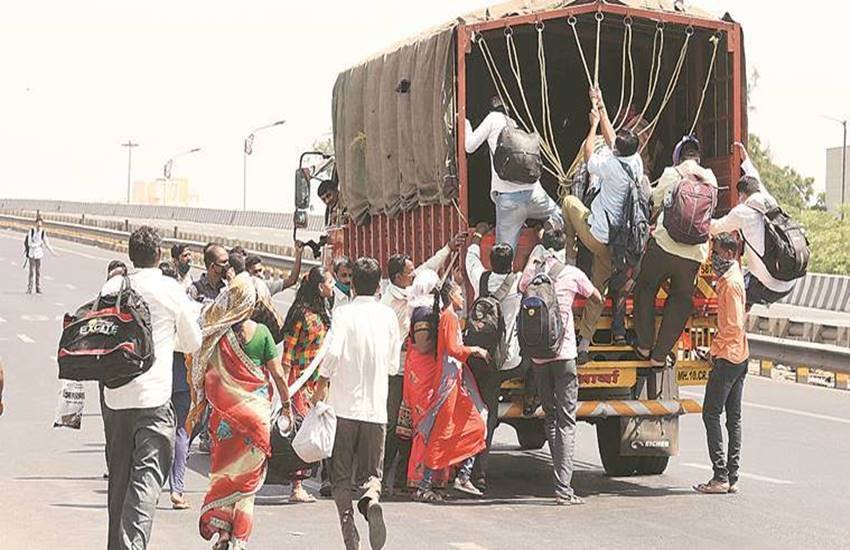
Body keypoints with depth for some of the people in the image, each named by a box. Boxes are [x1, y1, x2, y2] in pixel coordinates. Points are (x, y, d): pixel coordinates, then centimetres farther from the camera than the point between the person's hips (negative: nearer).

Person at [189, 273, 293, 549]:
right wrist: (286, 404, 8)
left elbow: (199, 369, 0)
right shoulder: (260, 332, -8)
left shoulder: (214, 332, -3)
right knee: (247, 475, 8)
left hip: (223, 412, 2)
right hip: (255, 410, -2)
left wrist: (198, 403, 11)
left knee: (223, 470, 14)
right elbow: (278, 373, -5)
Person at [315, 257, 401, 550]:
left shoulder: (345, 313, -6)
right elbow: (394, 365, 10)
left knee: (341, 476, 8)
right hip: (376, 407, 2)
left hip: (344, 405, -2)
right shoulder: (388, 315, 5)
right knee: (373, 470, 10)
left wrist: (322, 383, -6)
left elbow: (333, 352, -20)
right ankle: (372, 499, -24)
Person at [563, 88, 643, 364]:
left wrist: (594, 124, 13)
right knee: (598, 291, 15)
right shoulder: (636, 162, -1)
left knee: (569, 201, 22)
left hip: (595, 235, -5)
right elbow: (611, 138, 16)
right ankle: (585, 344, 16)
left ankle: (569, 259, 22)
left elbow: (588, 154, 3)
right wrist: (601, 108, 24)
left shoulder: (611, 165, -18)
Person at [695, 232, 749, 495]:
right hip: (741, 357, 10)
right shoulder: (735, 274, 11)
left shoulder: (730, 283, -16)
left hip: (727, 358, -10)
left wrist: (715, 348, -12)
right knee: (733, 417, 9)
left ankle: (721, 476, -11)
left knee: (711, 413, -7)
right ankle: (732, 478, 10)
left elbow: (734, 326, -20)